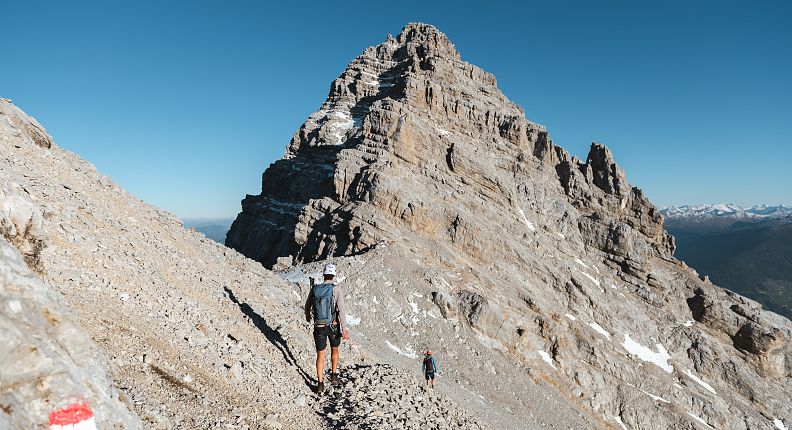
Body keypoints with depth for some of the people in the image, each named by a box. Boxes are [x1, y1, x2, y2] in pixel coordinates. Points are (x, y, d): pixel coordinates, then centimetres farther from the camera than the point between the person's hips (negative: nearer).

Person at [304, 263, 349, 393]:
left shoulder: (314, 289, -1)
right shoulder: (337, 289, -12)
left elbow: (307, 305, 15)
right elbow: (341, 309, -21)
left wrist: (307, 316, 37)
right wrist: (344, 328, -19)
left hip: (319, 327, 2)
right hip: (333, 326, -1)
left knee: (320, 355, 10)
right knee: (334, 349, 24)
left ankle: (320, 384, 5)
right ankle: (334, 376, 30)